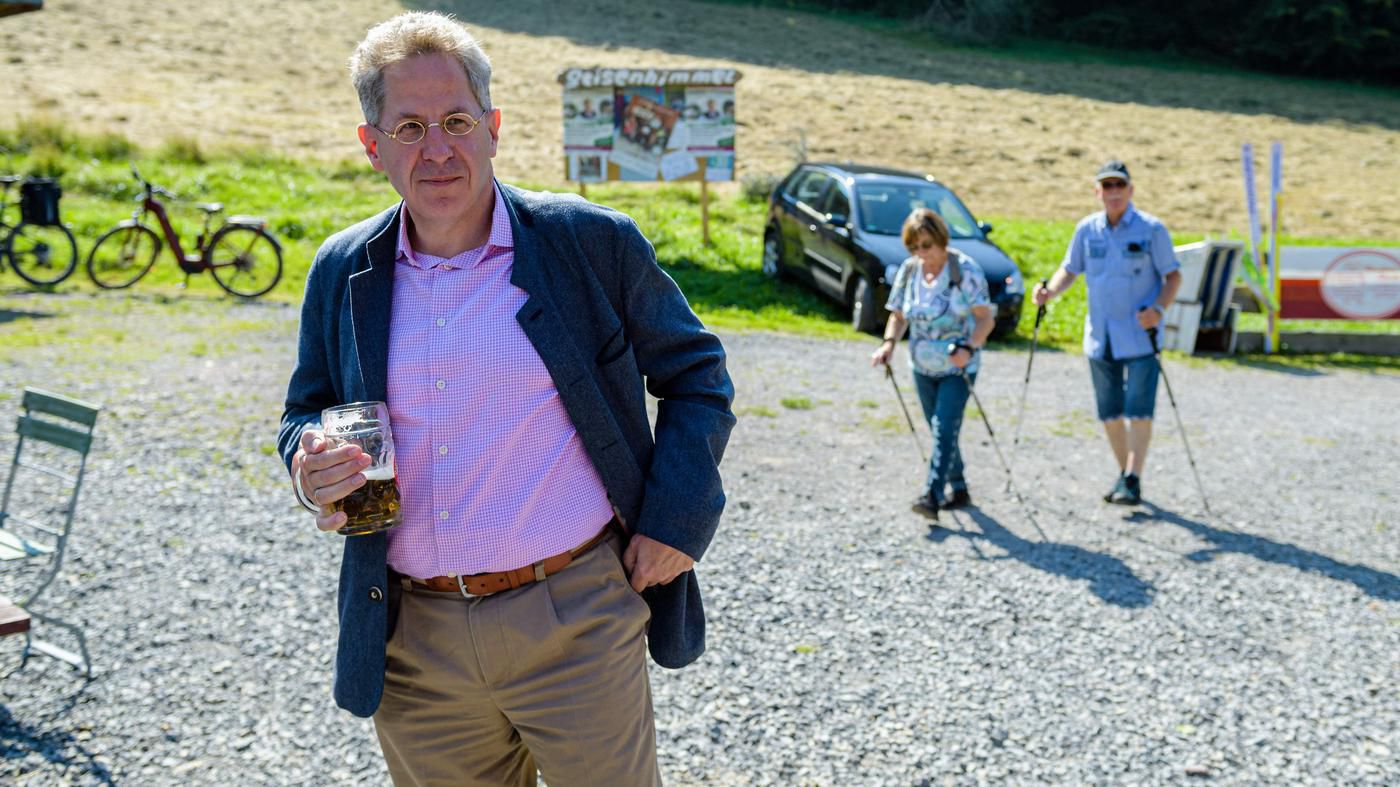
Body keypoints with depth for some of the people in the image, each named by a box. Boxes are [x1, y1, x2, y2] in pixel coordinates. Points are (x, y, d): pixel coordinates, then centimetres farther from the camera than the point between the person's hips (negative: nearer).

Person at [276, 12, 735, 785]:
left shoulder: (592, 243, -4)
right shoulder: (341, 273, 5)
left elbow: (697, 375, 5)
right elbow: (306, 411, 17)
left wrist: (676, 519, -5)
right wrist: (309, 464, -7)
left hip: (574, 622, -3)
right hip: (413, 645, 3)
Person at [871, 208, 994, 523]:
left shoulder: (965, 270, -14)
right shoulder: (908, 270, 1)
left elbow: (986, 318, -16)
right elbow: (899, 315, 8)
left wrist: (969, 348, -32)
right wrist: (889, 343, -12)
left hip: (957, 368, -6)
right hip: (923, 367, 6)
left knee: (945, 427, -16)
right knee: (940, 430, 13)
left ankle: (933, 494, -20)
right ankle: (959, 489, 28)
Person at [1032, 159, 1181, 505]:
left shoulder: (1151, 229, -5)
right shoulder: (1087, 229, 5)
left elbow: (1173, 276, -2)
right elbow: (1069, 269, 13)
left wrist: (1158, 309, -20)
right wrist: (1049, 291, -8)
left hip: (1141, 337, -4)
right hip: (1100, 337, 4)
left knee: (1138, 410, -10)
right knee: (1109, 413, 10)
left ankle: (1133, 480, -6)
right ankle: (1124, 473, 25)